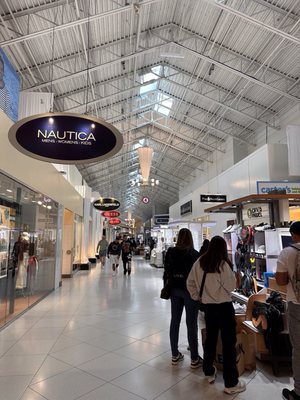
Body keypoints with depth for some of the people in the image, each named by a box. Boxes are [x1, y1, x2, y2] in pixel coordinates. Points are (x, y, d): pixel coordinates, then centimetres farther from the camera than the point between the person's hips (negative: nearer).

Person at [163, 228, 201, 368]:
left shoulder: (170, 252, -1)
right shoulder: (194, 254, -13)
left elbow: (166, 272, 4)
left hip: (175, 290, 4)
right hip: (190, 290, -4)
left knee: (174, 321, 13)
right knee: (191, 324, 5)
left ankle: (175, 355, 26)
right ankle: (194, 359, 16)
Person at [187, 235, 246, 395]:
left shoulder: (199, 262, -2)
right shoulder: (223, 264, -17)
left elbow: (190, 282, 3)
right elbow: (231, 286, -11)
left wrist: (196, 297, 11)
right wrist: (232, 274, 3)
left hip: (207, 306, 5)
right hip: (224, 306, -5)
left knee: (210, 339, 20)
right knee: (229, 342, 6)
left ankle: (209, 372, 35)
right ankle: (231, 383, 15)